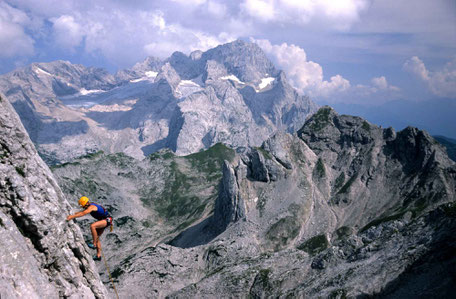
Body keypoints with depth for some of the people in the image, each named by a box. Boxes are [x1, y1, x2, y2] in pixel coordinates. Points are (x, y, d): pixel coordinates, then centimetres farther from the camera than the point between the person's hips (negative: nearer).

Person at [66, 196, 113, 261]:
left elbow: (83, 213, -36)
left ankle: (94, 244, -24)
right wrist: (72, 215, 9)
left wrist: (72, 216, -41)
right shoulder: (90, 206, 8)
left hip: (107, 219, -11)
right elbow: (82, 212, 20)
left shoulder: (91, 207, -22)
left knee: (92, 226, -32)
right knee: (96, 237, 9)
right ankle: (98, 255, 12)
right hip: (102, 220, 11)